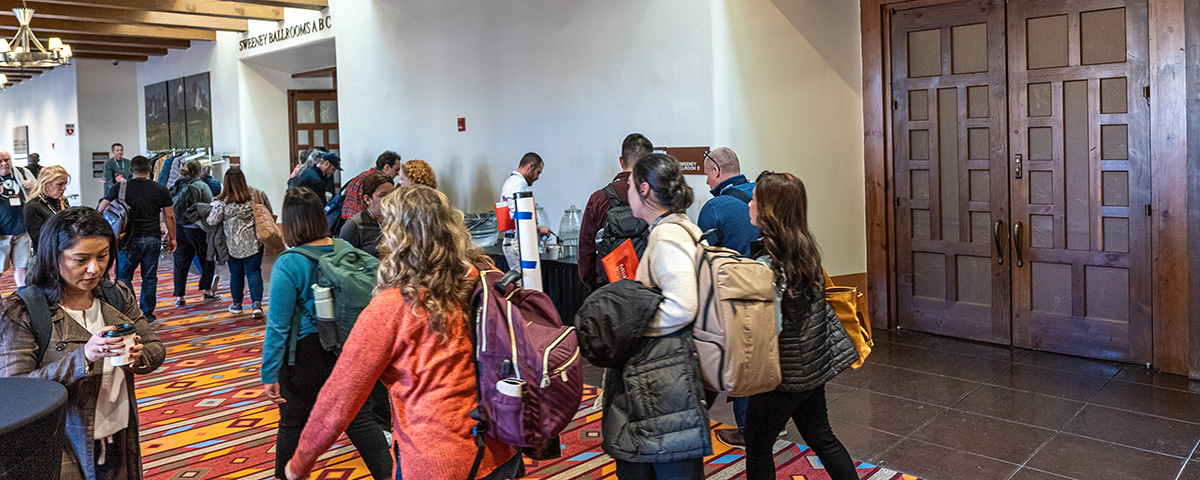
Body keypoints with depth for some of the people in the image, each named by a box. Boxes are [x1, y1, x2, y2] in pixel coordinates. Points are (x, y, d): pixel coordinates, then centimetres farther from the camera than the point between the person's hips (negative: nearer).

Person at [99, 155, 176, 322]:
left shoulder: (120, 188, -3)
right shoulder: (161, 190, 1)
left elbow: (101, 210, -3)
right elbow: (169, 217, 5)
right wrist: (172, 238, 14)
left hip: (131, 239, -2)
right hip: (153, 239, 2)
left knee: (124, 275, 11)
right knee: (149, 277, 9)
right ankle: (147, 313, 14)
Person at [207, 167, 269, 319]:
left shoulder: (223, 202, -12)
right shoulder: (257, 195, -4)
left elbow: (212, 222, -8)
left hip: (234, 245, -1)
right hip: (255, 243, 1)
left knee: (236, 274, 14)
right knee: (254, 272, 3)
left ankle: (237, 304, 29)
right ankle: (257, 304, -10)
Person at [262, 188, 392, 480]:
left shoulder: (288, 265, -17)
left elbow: (278, 326, -16)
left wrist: (270, 374, -10)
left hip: (306, 355, -4)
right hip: (350, 352, 4)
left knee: (293, 425, 15)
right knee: (360, 419, 12)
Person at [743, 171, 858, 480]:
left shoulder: (770, 265, -25)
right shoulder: (807, 250, 1)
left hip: (783, 373, -8)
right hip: (814, 364, 8)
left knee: (757, 446, 9)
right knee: (821, 437, 22)